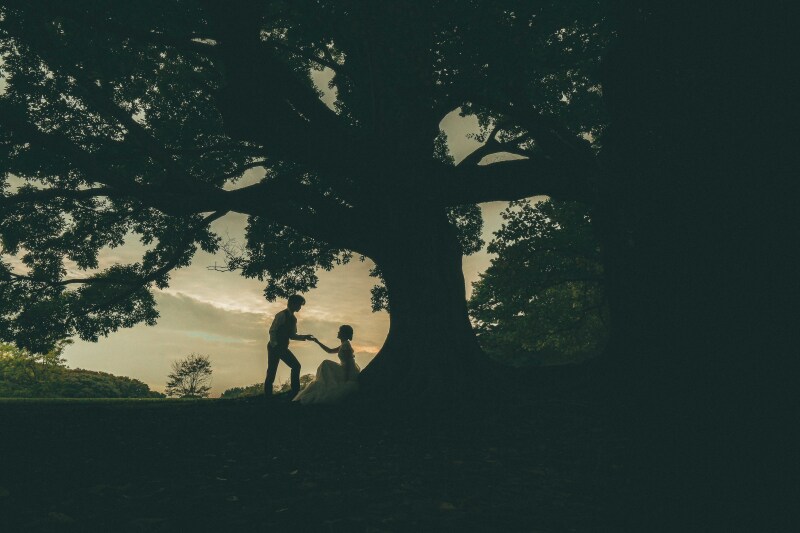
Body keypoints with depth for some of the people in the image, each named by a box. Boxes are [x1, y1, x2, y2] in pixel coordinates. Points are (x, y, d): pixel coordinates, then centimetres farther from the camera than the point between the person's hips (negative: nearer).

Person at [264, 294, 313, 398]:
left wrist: (305, 337, 4)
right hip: (274, 347, -9)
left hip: (283, 348, 9)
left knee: (296, 366, 3)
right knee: (271, 372, -5)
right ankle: (268, 396, 5)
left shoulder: (293, 318, 11)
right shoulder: (282, 315, -15)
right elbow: (272, 331, -18)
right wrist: (275, 346, -19)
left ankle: (294, 392, 9)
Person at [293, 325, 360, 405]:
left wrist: (346, 379, -23)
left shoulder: (345, 345, -14)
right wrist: (317, 342, 23)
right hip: (351, 372, 10)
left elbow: (347, 362, -21)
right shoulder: (344, 345, 16)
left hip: (350, 374, -10)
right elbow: (330, 350, 26)